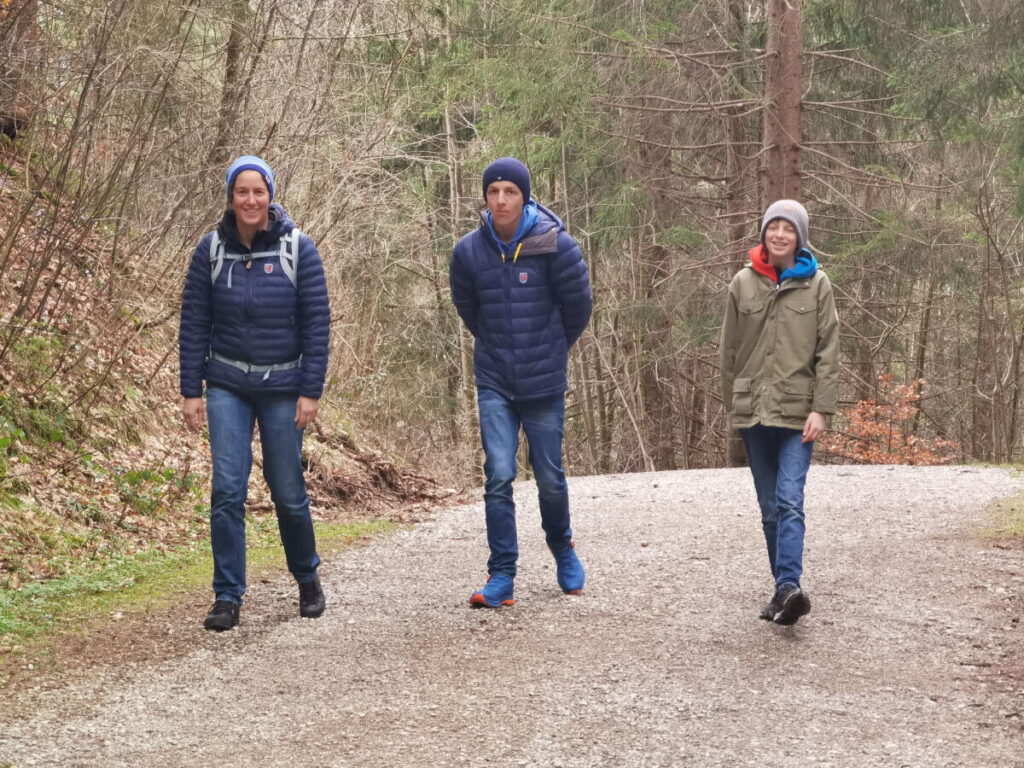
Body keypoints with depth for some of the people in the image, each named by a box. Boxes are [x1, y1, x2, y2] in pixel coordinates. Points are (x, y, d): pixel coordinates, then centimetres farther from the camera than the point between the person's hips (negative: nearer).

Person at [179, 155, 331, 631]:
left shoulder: (297, 248, -5)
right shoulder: (211, 249, -1)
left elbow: (317, 323, -4)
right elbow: (193, 324, 3)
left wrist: (311, 391, -9)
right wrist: (190, 391, -1)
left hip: (283, 388, -1)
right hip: (227, 386, 1)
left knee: (288, 491, 4)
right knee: (227, 488, -8)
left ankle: (307, 579, 28)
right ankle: (228, 597, 0)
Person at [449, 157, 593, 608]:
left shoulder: (555, 245, -12)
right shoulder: (469, 251, -5)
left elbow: (578, 307, 2)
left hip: (545, 384, -1)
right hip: (494, 383, 1)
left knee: (550, 477, 8)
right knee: (498, 476, -8)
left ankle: (562, 547, 36)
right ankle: (501, 576, -1)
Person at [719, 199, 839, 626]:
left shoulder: (816, 286, 0)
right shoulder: (743, 284, 5)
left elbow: (828, 352, -2)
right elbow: (730, 349, 10)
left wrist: (821, 409, -9)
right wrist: (732, 404, 9)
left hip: (797, 412, -3)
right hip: (753, 411, 3)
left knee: (790, 501, -16)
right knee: (770, 507, 7)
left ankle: (788, 586, -25)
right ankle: (785, 590, 12)